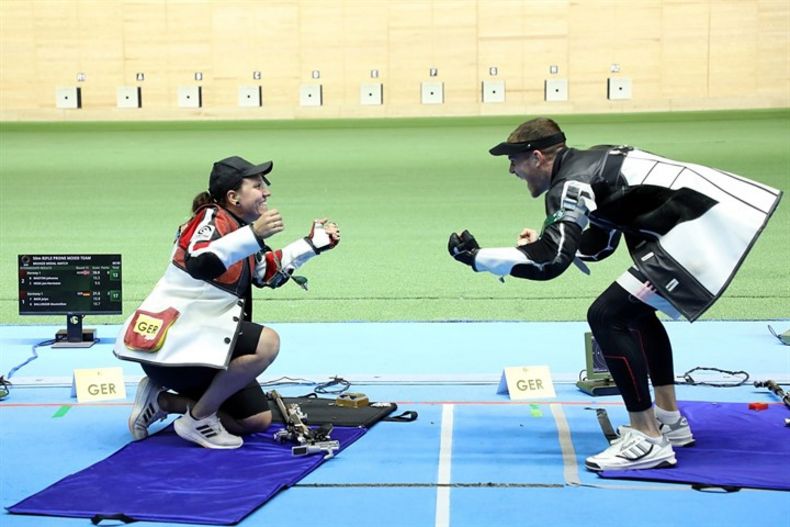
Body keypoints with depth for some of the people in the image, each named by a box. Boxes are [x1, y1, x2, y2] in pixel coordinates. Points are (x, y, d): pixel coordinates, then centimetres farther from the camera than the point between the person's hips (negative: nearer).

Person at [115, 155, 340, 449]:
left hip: (201, 344, 10)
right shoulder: (211, 219, -15)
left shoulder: (240, 228, 12)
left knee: (259, 421, 7)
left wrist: (313, 243, 18)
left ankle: (162, 401, 14)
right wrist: (254, 235, -44)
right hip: (170, 343, -10)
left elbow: (270, 273, 24)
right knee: (267, 343, -28)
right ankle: (198, 419, -13)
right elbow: (198, 264, -36)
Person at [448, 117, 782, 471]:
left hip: (699, 232, -11)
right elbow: (599, 245, 25)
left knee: (607, 317, -10)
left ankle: (648, 440, -6)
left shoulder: (572, 183, -10)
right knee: (634, 308, 25)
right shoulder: (589, 164, 18)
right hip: (718, 218, 11)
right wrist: (544, 243, 19)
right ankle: (670, 421, 32)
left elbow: (549, 262, -20)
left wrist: (475, 257, -12)